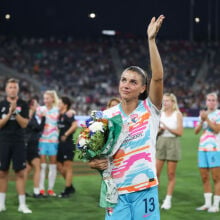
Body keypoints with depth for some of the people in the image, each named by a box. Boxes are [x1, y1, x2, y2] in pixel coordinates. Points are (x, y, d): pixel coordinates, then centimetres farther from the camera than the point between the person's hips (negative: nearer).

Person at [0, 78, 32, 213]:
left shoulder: (23, 105, 2)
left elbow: (24, 124, -6)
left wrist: (15, 112, -18)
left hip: (18, 142, -1)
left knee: (20, 173, -2)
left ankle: (22, 204, 2)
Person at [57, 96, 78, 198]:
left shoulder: (68, 114, -11)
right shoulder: (60, 115, 14)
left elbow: (75, 125, -26)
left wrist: (66, 134, -22)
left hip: (68, 144, -9)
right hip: (61, 144, 9)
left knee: (68, 167, -2)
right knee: (59, 166, 13)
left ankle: (67, 191, 4)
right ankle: (70, 187, 25)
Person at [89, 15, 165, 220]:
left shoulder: (150, 109, -2)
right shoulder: (107, 115, 5)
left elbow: (158, 77, -17)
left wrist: (151, 40, -23)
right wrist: (94, 162, -12)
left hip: (145, 189, -2)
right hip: (116, 190, 2)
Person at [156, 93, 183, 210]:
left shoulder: (177, 114, -1)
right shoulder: (160, 114, 9)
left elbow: (180, 132, -8)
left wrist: (166, 127, -15)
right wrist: (159, 130, -10)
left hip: (173, 142, -3)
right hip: (161, 142, 3)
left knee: (171, 174, 1)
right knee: (156, 172, -4)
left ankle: (168, 200, 8)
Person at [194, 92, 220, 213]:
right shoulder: (203, 114, 16)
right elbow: (196, 131, 10)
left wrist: (207, 118, -16)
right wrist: (201, 121, -5)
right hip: (202, 148, 6)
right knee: (204, 177, 7)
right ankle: (207, 203, 15)